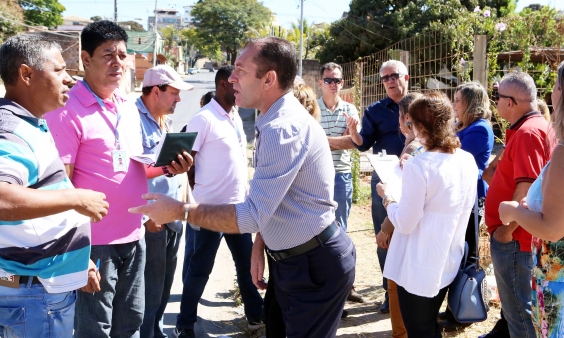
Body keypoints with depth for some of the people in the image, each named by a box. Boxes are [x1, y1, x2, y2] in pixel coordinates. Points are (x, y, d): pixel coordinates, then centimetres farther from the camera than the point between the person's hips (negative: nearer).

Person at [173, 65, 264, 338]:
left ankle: (255, 314, 31)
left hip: (239, 205, 7)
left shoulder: (236, 117, 10)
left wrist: (245, 193, 12)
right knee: (200, 268, 5)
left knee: (247, 263, 16)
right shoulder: (204, 119, -14)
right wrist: (203, 194, -3)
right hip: (212, 208, -7)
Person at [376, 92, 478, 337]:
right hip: (449, 263, 7)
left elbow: (405, 223, -20)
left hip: (419, 268, -7)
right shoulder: (468, 160, -2)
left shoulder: (418, 166, -24)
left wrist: (387, 197, -3)